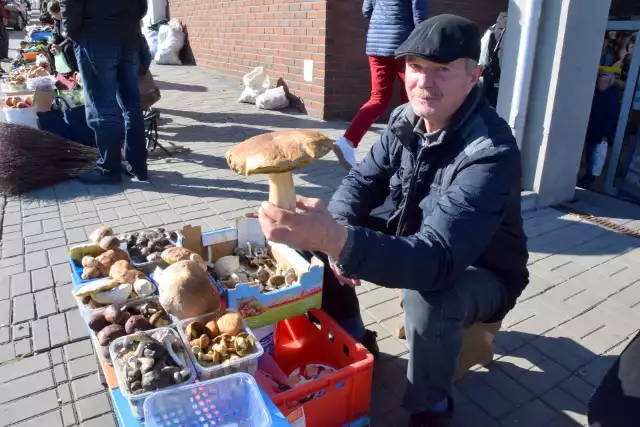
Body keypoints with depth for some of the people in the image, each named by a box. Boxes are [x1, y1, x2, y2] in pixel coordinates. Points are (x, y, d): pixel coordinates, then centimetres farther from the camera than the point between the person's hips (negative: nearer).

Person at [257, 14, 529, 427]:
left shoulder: (491, 153, -32)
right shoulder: (406, 120, -10)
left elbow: (437, 259, -43)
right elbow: (362, 181, -2)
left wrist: (338, 239, -57)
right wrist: (335, 231, -24)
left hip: (483, 274, -6)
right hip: (412, 244, 6)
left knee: (428, 298, -39)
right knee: (321, 237, -6)